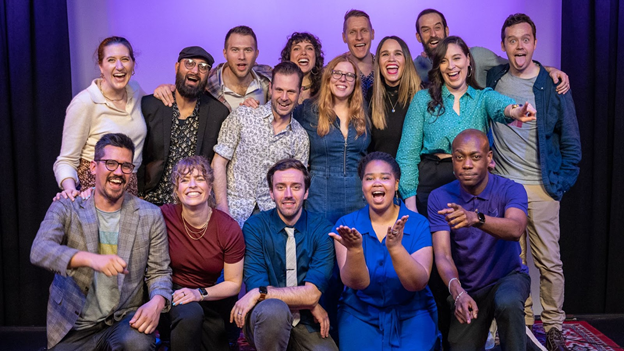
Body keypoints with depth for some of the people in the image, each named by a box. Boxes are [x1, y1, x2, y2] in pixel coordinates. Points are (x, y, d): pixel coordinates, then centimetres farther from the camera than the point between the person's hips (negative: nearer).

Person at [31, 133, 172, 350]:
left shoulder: (150, 216, 3)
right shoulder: (65, 208, 0)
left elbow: (159, 272, 6)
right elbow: (39, 250, -17)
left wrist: (157, 302, -17)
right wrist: (90, 258, -36)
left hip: (125, 321, 0)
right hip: (74, 329, 0)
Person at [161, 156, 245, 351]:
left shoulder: (230, 230, -10)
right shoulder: (163, 217, -14)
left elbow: (233, 284, -4)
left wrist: (200, 293, -16)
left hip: (208, 297, 3)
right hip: (173, 296, -2)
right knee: (190, 313, -32)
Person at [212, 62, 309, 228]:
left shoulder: (300, 137, 8)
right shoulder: (241, 116, 0)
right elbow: (219, 163, -1)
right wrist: (223, 210, -9)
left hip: (271, 216, 2)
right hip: (234, 212, -2)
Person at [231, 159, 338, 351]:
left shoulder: (322, 229, -4)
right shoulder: (254, 227, -5)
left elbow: (312, 293, -11)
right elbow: (256, 287, -12)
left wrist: (260, 293, -17)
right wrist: (310, 305, -13)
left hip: (306, 324, 3)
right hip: (265, 320, -3)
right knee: (273, 308, -35)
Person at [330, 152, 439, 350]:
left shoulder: (418, 224, -9)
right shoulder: (347, 224, -7)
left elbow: (418, 283, -20)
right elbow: (355, 283, -17)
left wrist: (395, 248, -37)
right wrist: (355, 250, -38)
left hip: (411, 314, 0)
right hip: (360, 314, 1)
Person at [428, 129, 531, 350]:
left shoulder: (510, 190, -17)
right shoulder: (440, 198, -13)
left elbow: (515, 229, -38)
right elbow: (442, 255, -21)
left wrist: (476, 219, -58)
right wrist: (457, 292, -39)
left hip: (508, 276, -2)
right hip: (468, 289, 3)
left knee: (507, 303, -35)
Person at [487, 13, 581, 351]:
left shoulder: (552, 84, 0)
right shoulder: (492, 80, 5)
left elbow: (571, 139, 3)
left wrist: (561, 182, -2)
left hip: (541, 187, -2)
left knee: (548, 260, 1)